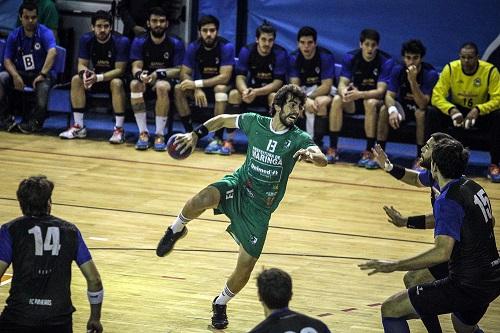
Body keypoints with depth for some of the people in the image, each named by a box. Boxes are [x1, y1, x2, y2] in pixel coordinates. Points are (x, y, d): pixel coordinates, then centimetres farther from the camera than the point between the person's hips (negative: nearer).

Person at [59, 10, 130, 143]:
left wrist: (98, 77, -37)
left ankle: (119, 129, -30)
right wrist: (84, 73, -32)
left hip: (115, 77, -4)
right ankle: (79, 127, -15)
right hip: (96, 76, 4)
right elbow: (82, 64, -6)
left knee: (116, 83, -37)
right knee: (76, 80, -21)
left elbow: (120, 70, -23)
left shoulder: (121, 41, -21)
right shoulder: (86, 39, -9)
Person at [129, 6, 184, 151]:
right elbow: (136, 67, -11)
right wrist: (140, 75, -36)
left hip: (167, 80, -2)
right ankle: (143, 133, -29)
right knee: (135, 84, -33)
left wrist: (158, 74, -26)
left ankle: (160, 135, -31)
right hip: (146, 80, 2)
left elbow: (179, 71, -10)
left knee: (162, 86, -38)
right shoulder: (139, 42, -3)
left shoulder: (176, 44, -6)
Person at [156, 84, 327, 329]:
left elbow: (322, 160, -30)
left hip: (260, 208, 0)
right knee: (204, 198, -36)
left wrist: (310, 155, -53)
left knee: (246, 265, -1)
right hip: (238, 186, 0)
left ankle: (221, 303, 29)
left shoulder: (299, 139, -11)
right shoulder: (255, 122, -4)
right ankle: (176, 230, -6)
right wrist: (196, 134, 4)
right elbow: (223, 119, 14)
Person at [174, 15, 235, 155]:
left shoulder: (226, 47, -18)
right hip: (200, 86, 4)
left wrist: (197, 83, -34)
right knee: (179, 89, -22)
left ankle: (218, 139, -39)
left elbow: (225, 77, -26)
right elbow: (184, 74, -9)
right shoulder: (193, 47, -7)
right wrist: (196, 89, -31)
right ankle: (190, 133, -15)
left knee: (220, 88, -38)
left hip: (220, 85, -4)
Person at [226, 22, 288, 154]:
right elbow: (240, 77, -15)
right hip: (252, 88, 3)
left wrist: (256, 92, -39)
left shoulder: (280, 53, -18)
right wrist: (245, 91, -39)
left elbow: (278, 82, -23)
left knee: (275, 97, -36)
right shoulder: (246, 51, -11)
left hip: (272, 90, -3)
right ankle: (229, 141, -21)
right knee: (234, 94, -25)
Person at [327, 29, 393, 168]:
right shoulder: (350, 57, -5)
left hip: (374, 98, -3)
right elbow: (342, 83, -11)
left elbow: (380, 91, -23)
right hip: (355, 99, 3)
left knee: (371, 103, -37)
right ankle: (333, 150, -23)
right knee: (337, 100, -26)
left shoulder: (385, 61, -16)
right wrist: (344, 92, -37)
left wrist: (360, 94, -42)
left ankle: (368, 153, -34)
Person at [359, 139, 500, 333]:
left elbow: (443, 252, -32)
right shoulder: (473, 186, 7)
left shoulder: (447, 201, -20)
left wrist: (395, 265, -29)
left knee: (390, 310, -5)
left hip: (467, 285, -9)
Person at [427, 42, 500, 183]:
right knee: (433, 115, -26)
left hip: (481, 113, -1)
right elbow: (437, 96, -16)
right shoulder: (450, 69, -15)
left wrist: (478, 110, -39)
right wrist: (451, 109, -37)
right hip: (457, 110, 1)